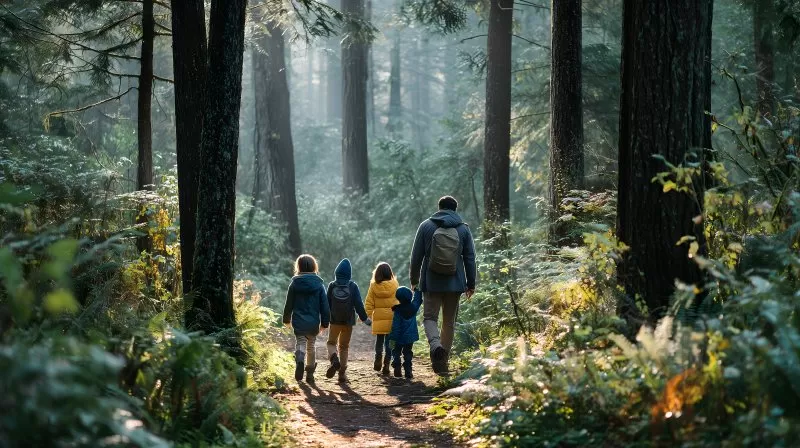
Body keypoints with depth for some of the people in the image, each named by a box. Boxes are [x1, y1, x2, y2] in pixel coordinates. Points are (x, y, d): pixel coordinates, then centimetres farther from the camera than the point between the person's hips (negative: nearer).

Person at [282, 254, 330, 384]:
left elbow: (289, 304, 3)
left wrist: (286, 319, 19)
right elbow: (324, 306, -2)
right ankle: (310, 374, 19)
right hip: (313, 322, 1)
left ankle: (299, 361, -32)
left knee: (300, 344, 0)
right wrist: (324, 323, 7)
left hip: (299, 322, -1)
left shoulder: (294, 284, -4)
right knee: (311, 346, 15)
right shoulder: (319, 285, -3)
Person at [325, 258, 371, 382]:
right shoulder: (353, 286, -5)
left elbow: (327, 303, 0)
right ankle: (342, 373, 8)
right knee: (344, 346, 10)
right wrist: (365, 318, 4)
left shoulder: (332, 286, -4)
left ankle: (334, 359, -22)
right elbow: (358, 304, -6)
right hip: (348, 321, 1)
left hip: (335, 320, -1)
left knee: (331, 342, 11)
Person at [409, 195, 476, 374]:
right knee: (449, 321, 10)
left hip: (431, 282, -1)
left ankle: (435, 345, -23)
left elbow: (416, 256, 2)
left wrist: (414, 279, 14)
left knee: (430, 317, 6)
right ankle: (443, 361, 12)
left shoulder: (426, 226, 1)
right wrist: (471, 284, 12)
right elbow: (470, 258, 5)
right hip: (454, 284, 1)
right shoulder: (463, 229, 3)